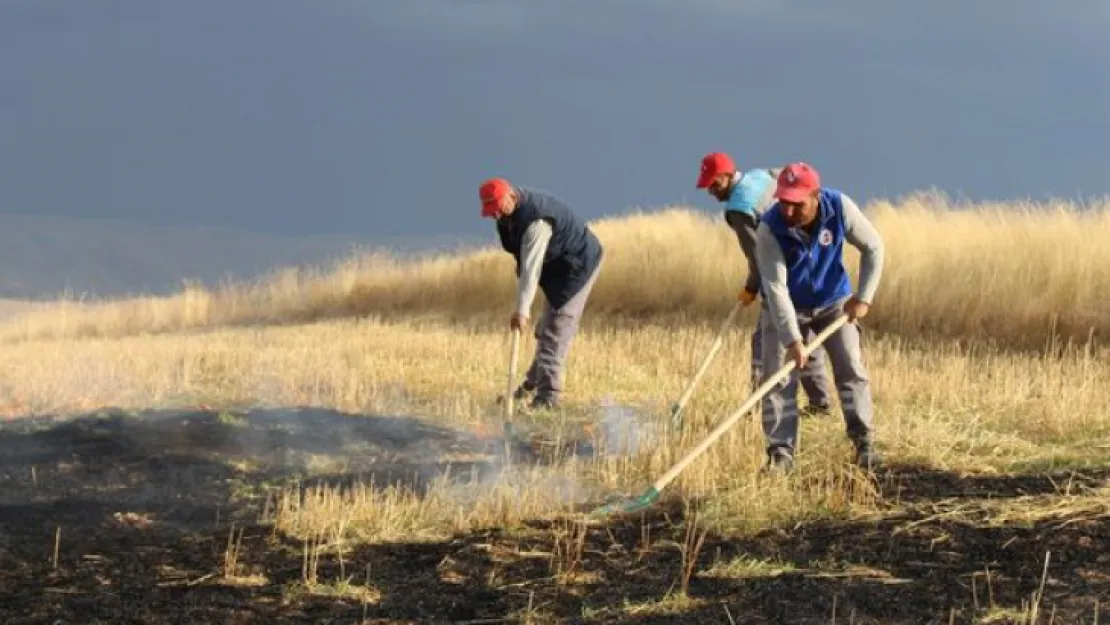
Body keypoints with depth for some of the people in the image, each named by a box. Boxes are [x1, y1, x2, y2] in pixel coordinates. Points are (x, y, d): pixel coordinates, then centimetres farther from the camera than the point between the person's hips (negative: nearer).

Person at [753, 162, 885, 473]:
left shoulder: (840, 207, -26)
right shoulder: (769, 229, -31)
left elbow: (873, 246, -11)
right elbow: (775, 286, -32)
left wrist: (864, 296, -16)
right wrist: (792, 338, -37)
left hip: (833, 302, 1)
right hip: (786, 309, -1)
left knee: (851, 368, -3)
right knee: (778, 379, -7)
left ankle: (864, 442, 6)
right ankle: (781, 452, -1)